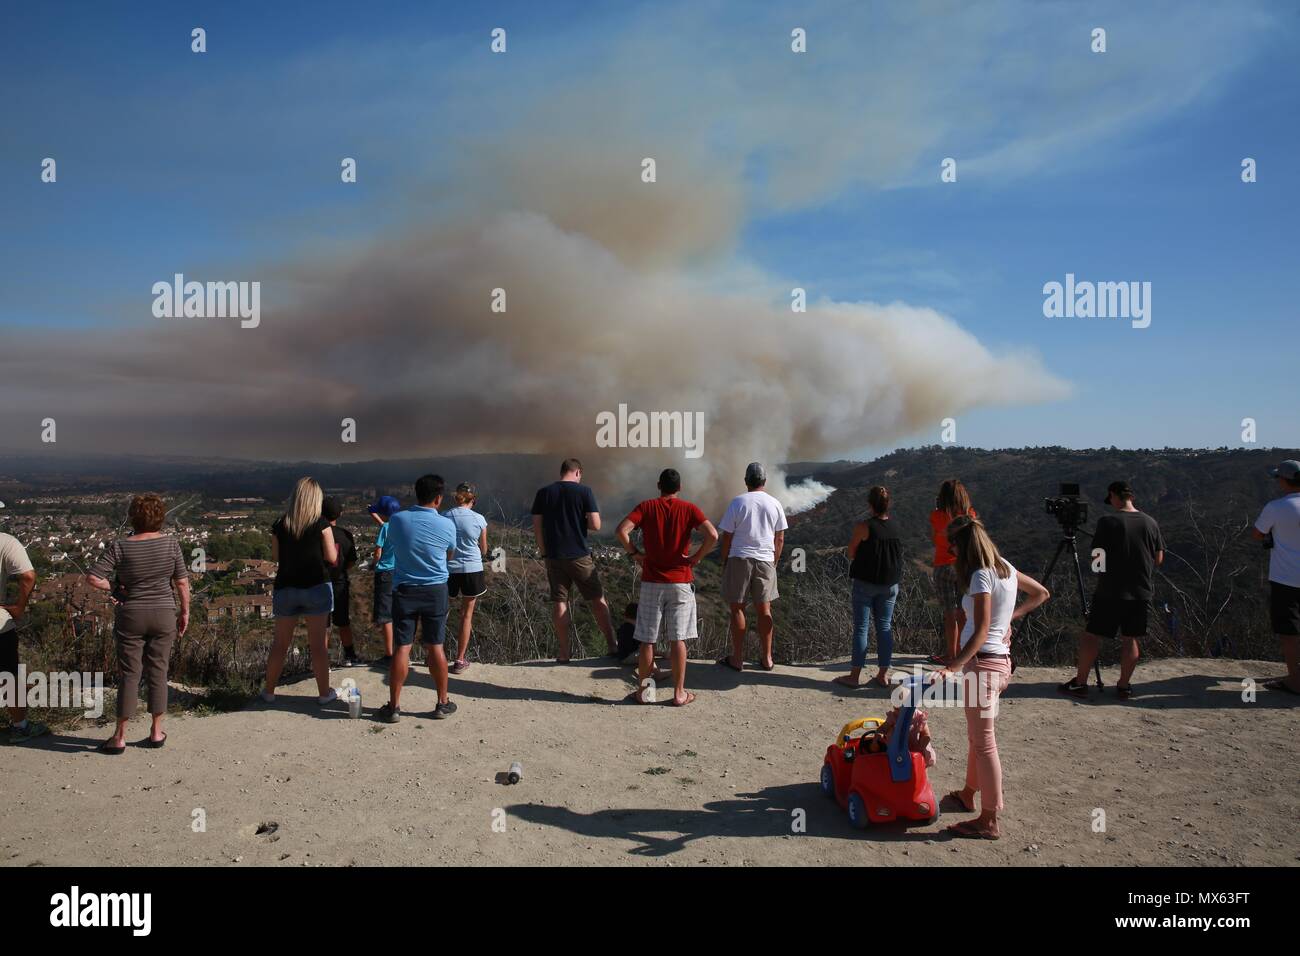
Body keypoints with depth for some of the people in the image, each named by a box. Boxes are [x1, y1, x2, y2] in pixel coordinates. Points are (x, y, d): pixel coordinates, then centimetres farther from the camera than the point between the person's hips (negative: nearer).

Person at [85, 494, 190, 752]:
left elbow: (92, 577, -18)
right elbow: (182, 582, -3)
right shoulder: (170, 543, -7)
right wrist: (185, 613, 7)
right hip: (163, 615, 1)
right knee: (158, 673, 9)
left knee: (129, 675, 6)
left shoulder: (120, 547, -11)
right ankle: (156, 733, 16)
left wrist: (114, 587, -1)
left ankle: (120, 737, 12)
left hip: (131, 617, -1)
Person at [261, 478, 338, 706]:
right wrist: (335, 547, 15)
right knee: (318, 644, 4)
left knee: (280, 644, 14)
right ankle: (324, 693, 12)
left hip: (285, 587, 3)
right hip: (316, 586, -3)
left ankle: (269, 691, 23)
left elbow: (275, 556, 8)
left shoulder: (280, 524, 2)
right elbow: (331, 558, -5)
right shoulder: (321, 524, -7)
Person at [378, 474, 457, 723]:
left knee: (401, 647, 3)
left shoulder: (397, 520, -7)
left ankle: (394, 707, 8)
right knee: (435, 647, 8)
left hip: (404, 590, 0)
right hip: (435, 590, 0)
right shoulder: (447, 525, -8)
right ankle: (443, 703, 17)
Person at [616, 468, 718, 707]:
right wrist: (696, 557, -4)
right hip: (681, 582, 0)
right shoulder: (689, 509, -1)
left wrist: (634, 554, -2)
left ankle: (643, 691, 15)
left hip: (651, 582, 0)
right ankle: (679, 693, 10)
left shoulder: (646, 506, 0)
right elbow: (712, 535, -16)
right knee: (678, 640, 5)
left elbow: (621, 531, -15)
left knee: (647, 640, 8)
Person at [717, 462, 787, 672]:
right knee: (764, 609, 11)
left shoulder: (737, 502, -6)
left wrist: (724, 562, 6)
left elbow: (727, 536, -4)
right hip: (765, 560, 3)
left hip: (739, 559, -3)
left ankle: (737, 658, 9)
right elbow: (780, 539, 6)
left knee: (737, 608, 5)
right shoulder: (775, 504, 3)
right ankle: (766, 658, 16)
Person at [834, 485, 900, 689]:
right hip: (890, 584, 4)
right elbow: (898, 554, 9)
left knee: (861, 628, 2)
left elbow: (851, 553, -7)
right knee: (885, 627, 11)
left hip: (865, 582, -4)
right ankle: (883, 674, 15)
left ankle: (855, 675, 5)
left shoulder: (863, 527, -15)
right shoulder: (896, 527, -2)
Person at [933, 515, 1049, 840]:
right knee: (977, 735, 22)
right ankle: (968, 795, 37)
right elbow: (1041, 593, 22)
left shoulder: (981, 576, -17)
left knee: (983, 742, -3)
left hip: (982, 662, -9)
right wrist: (1011, 615, 23)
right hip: (998, 659, 9)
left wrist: (952, 667, -28)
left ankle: (989, 822, 4)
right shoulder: (1004, 567, 8)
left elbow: (981, 633, -23)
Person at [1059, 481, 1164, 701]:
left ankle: (1079, 683, 7)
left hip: (1110, 591, -4)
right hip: (1142, 592, 4)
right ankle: (1124, 686, 14)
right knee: (1131, 639, 10)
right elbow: (1159, 558, 10)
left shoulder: (1107, 522, -11)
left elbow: (1097, 556, -10)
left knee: (1092, 636, 4)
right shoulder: (1150, 523, 3)